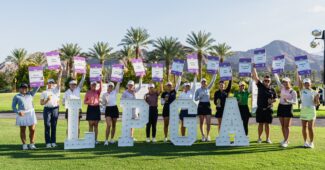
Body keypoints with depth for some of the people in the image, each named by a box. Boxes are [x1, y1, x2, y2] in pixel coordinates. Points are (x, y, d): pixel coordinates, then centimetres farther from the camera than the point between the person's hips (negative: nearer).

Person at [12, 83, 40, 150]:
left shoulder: (30, 94, 12)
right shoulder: (16, 96, 6)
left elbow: (37, 87, 8)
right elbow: (13, 106, 1)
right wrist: (18, 112, -15)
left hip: (30, 114, 2)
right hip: (21, 115, -2)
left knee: (32, 130, -2)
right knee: (23, 130, 3)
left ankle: (32, 144, 8)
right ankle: (24, 145, 11)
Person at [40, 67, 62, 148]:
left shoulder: (56, 90, 14)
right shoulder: (44, 92, 13)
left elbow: (59, 81, 3)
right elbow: (41, 103, 8)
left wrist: (60, 72, -6)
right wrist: (47, 100, -10)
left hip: (55, 109, 1)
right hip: (47, 109, -1)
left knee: (54, 126, 4)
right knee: (47, 126, -4)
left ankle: (53, 142, 8)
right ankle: (48, 142, -2)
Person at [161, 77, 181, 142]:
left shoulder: (174, 91, 5)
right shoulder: (164, 93, 3)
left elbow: (178, 84, -2)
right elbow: (161, 102, 4)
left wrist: (179, 77, -8)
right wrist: (165, 100, -15)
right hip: (166, 109, 0)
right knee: (166, 124, 4)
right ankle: (165, 137, 13)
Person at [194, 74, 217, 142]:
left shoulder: (208, 88, 8)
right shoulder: (198, 90, 3)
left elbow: (213, 81, 1)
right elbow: (195, 99, 4)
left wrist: (215, 74, -6)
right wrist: (200, 96, -14)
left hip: (207, 106, 1)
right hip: (201, 106, -1)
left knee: (208, 122, -4)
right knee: (201, 122, 4)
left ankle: (208, 135, 11)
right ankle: (203, 135, 15)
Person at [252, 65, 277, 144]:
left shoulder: (272, 90, 5)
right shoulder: (260, 86, 2)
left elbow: (275, 98, 12)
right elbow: (255, 77, -3)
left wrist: (272, 100, -10)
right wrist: (254, 67, -7)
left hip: (268, 109, 1)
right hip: (260, 109, 0)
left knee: (267, 124, 6)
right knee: (260, 124, 5)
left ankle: (268, 138, 16)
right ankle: (259, 138, 14)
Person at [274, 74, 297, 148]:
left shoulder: (293, 92, -6)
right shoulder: (282, 88, 6)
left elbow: (295, 101, -9)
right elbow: (277, 80, 5)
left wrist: (288, 101, -26)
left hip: (288, 108, -5)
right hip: (281, 107, 5)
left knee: (287, 126, -3)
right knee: (282, 125, 9)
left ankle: (286, 141, -2)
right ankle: (285, 139, 21)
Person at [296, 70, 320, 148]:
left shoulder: (314, 92, 4)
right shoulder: (302, 90, 6)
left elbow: (316, 103, 3)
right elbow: (299, 80, -2)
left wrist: (317, 98, -17)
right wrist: (298, 71, -7)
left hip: (311, 111, -2)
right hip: (303, 111, 2)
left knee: (310, 128, -4)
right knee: (304, 127, 5)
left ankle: (311, 142, 6)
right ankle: (305, 142, 15)